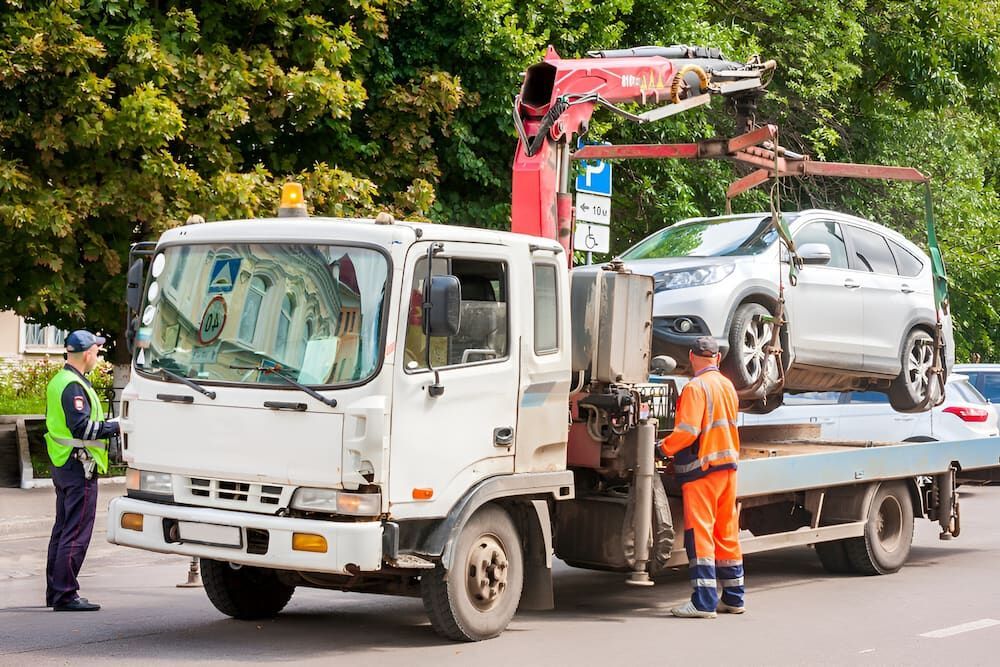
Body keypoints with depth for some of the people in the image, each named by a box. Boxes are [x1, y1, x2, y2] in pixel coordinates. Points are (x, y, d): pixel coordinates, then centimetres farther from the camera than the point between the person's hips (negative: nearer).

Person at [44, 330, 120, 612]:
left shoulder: (57, 381, 15)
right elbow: (82, 427, -25)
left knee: (62, 530, 16)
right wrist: (116, 425, -18)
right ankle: (65, 595, -7)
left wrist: (104, 423, 18)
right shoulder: (73, 386, -17)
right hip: (79, 466, -11)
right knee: (76, 534, -7)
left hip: (61, 465, 11)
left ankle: (54, 592, 22)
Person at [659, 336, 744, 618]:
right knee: (727, 532, 13)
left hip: (702, 468, -8)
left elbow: (687, 431, -21)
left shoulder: (696, 388, -12)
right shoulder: (727, 386, 14)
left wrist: (665, 447, -5)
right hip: (728, 466, 8)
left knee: (699, 532, -7)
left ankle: (704, 601, -11)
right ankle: (733, 597, 18)